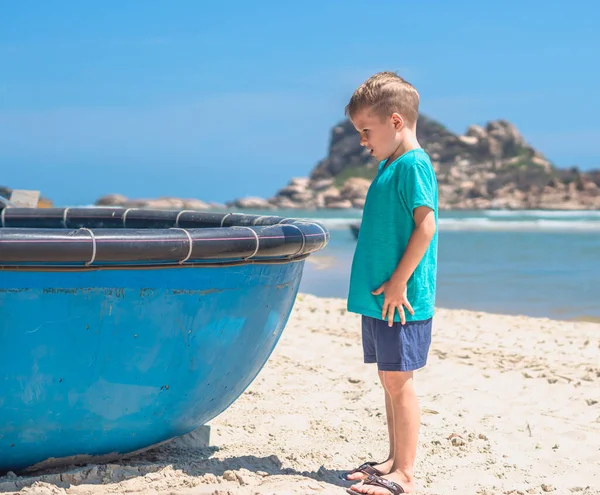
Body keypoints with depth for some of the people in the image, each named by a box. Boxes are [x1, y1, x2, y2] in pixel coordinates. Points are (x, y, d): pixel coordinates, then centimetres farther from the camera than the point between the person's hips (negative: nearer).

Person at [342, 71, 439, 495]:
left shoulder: (413, 165, -12)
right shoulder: (389, 165, 16)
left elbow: (426, 225, -19)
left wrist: (398, 282, -19)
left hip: (400, 299, -9)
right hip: (378, 297, 9)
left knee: (398, 381, -4)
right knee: (391, 380, 14)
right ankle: (394, 461, 23)